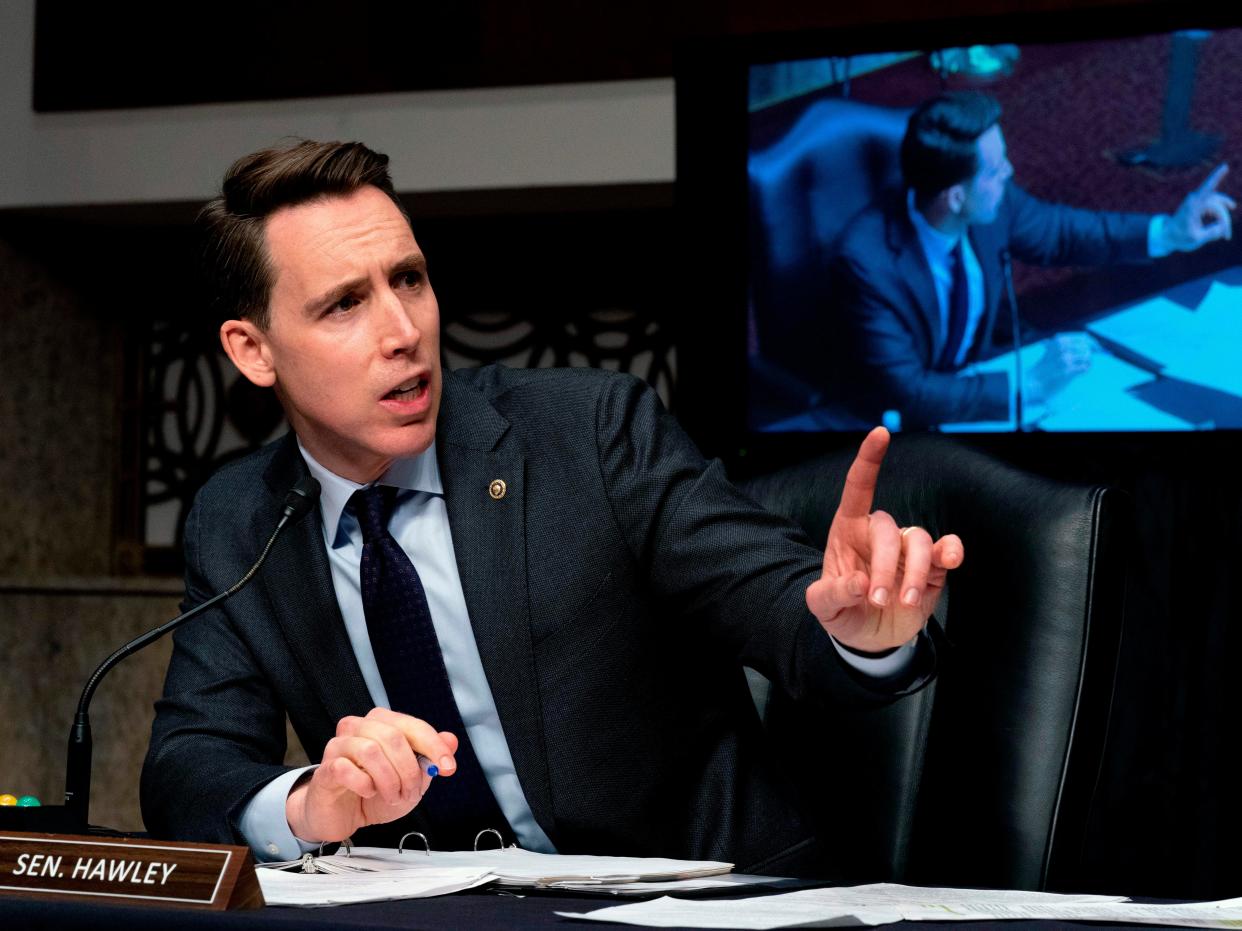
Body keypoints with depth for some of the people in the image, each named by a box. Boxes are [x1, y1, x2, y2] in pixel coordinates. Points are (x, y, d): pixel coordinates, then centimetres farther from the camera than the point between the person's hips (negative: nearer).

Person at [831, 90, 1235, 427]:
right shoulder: (866, 263, -32)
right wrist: (1028, 385, -32)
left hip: (972, 377, 6)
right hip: (900, 421, -6)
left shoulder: (993, 202, -14)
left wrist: (1167, 233, -3)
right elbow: (907, 395, -30)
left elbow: (1059, 232, 7)